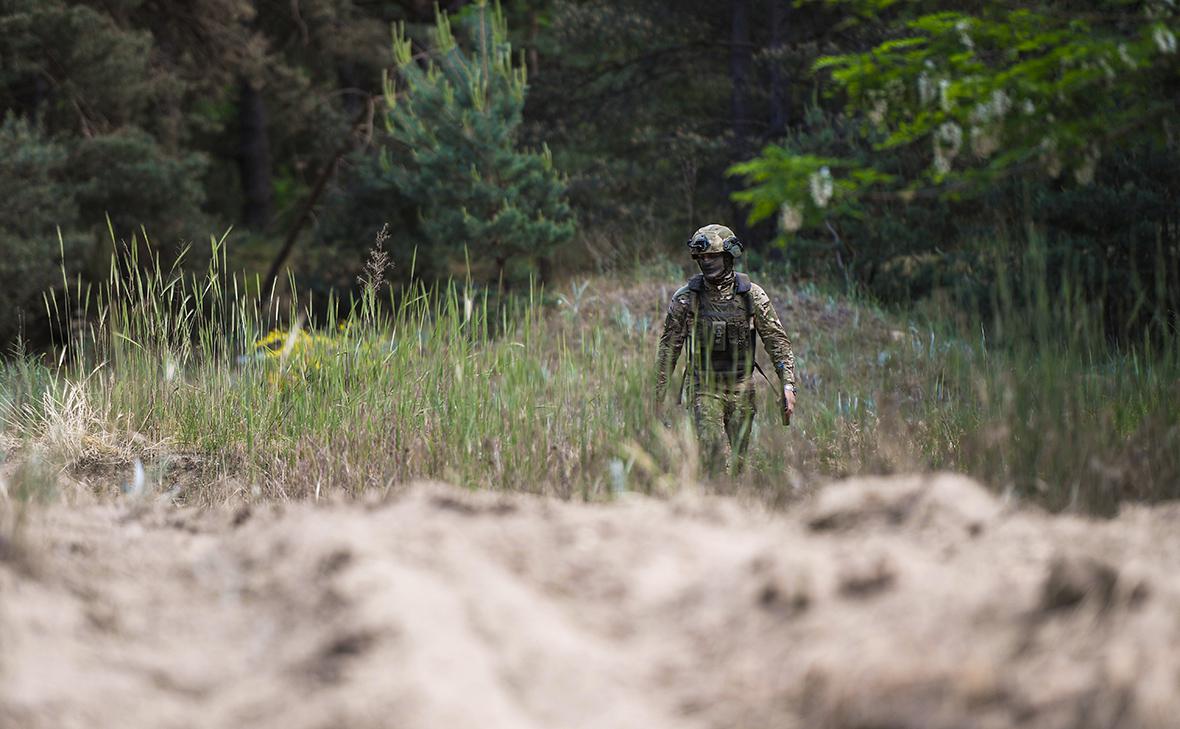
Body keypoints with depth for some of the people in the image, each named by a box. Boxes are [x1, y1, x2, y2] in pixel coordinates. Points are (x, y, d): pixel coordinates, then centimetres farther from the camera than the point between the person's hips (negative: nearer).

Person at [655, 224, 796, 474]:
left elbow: (777, 341, 1)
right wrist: (660, 395, 3)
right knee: (716, 457, -16)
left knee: (736, 462, 6)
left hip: (741, 388, 2)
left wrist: (788, 385, -9)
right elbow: (669, 348, 4)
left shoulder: (752, 294, 0)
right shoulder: (685, 298, -2)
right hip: (705, 388, -2)